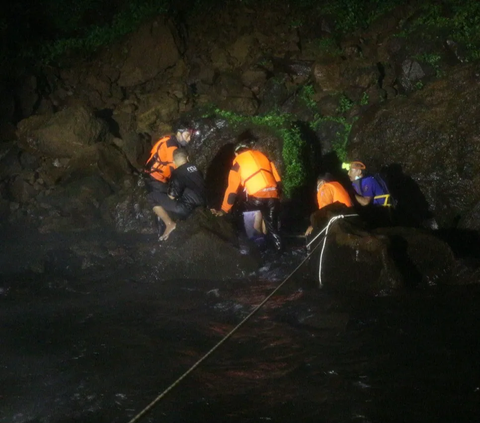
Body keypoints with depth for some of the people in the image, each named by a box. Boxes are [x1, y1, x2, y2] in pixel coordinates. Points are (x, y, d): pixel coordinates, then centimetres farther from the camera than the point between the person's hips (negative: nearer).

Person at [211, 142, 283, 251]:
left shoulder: (238, 162, 13)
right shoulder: (262, 156, 24)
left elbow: (232, 189, 9)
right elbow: (277, 180, 20)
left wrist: (223, 210, 14)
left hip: (256, 197, -4)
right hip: (273, 196, 4)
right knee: (272, 226, 18)